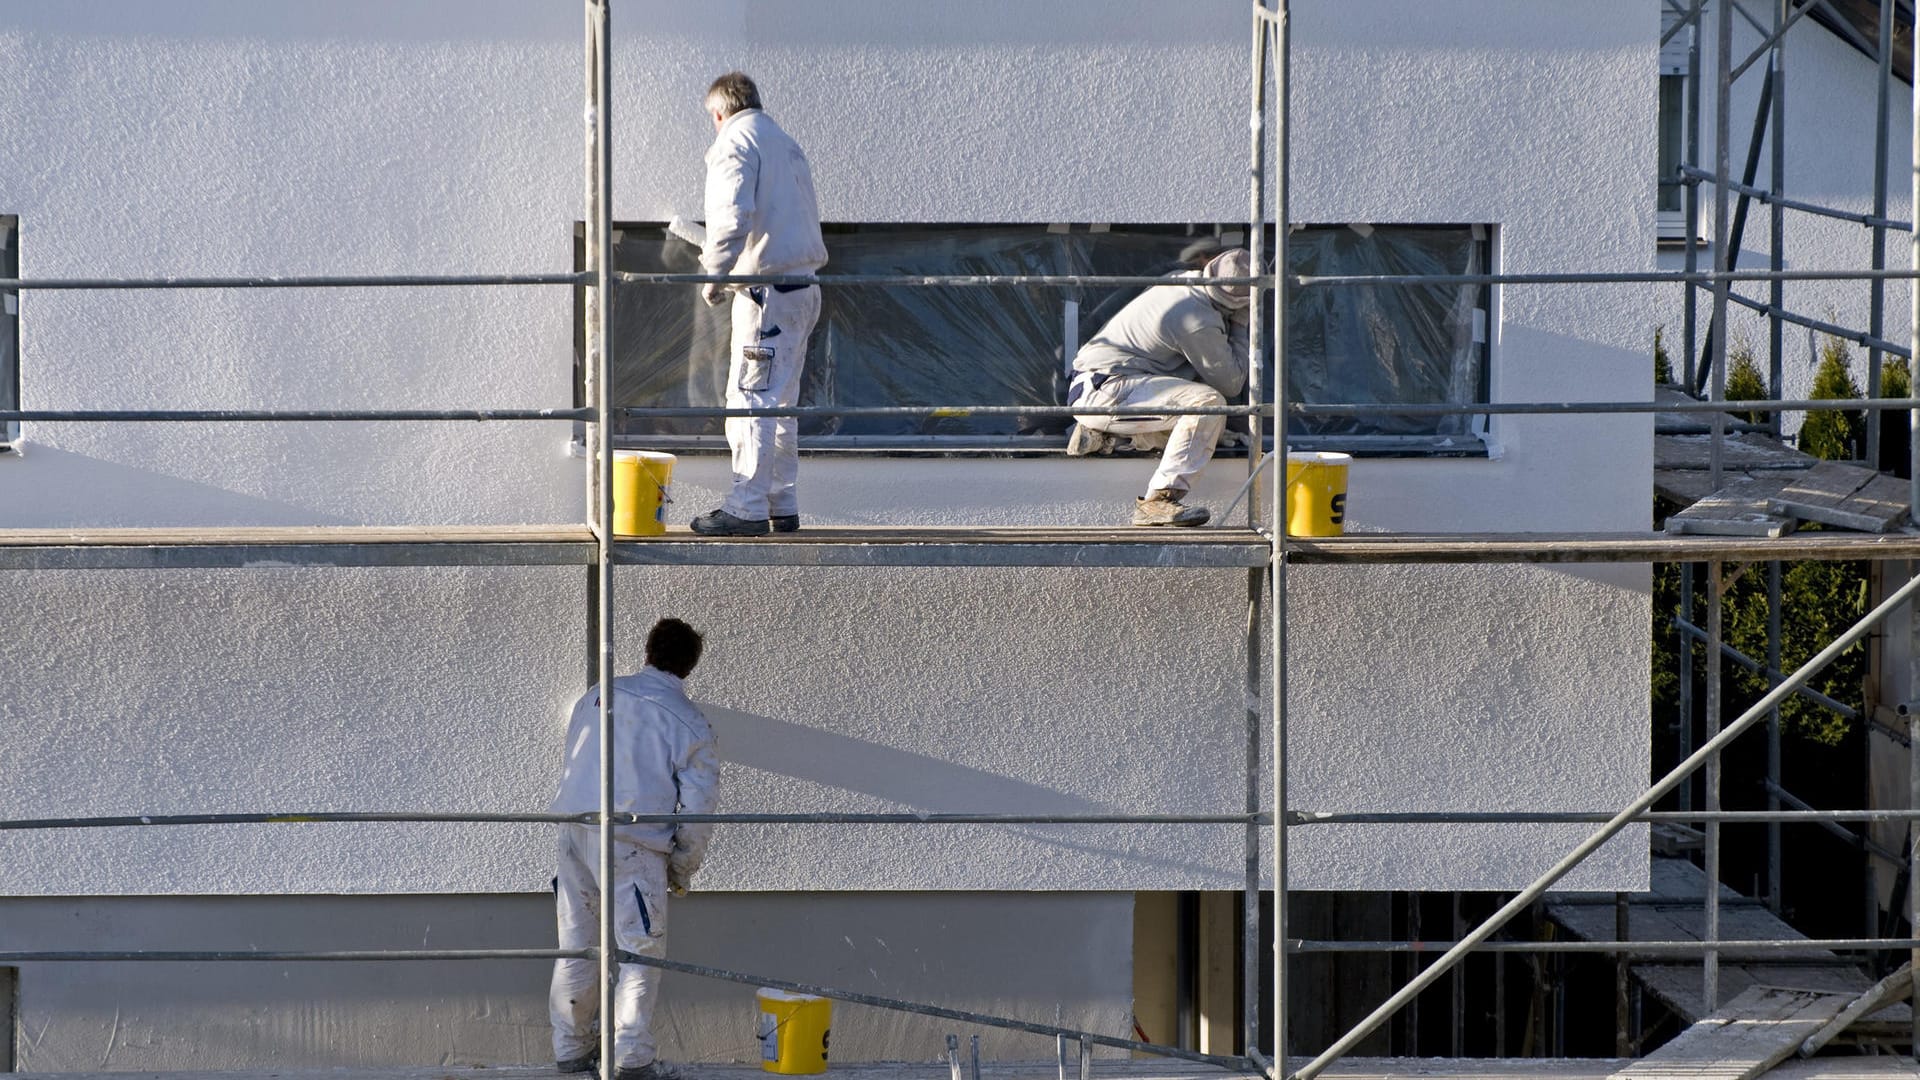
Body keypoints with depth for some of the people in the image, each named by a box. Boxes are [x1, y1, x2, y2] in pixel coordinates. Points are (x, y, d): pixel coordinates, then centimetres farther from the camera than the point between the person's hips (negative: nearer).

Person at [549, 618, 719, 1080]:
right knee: (640, 953, 2)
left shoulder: (598, 696, 10)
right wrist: (682, 869, 10)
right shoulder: (690, 725, -2)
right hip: (632, 846, -5)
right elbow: (698, 810, -2)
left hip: (574, 833, 5)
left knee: (576, 946, 15)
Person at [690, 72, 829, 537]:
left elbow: (732, 217, -19)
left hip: (765, 289, -9)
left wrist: (713, 273, -11)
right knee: (780, 402, 14)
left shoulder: (735, 144, -6)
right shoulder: (787, 145, 21)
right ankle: (782, 505, 16)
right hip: (801, 287, 9)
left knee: (751, 399, -8)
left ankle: (748, 507, -9)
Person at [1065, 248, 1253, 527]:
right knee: (1207, 403, -26)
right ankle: (1157, 501, -30)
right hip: (1105, 393, -10)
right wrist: (1240, 329, -1)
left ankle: (1097, 432, 13)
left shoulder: (1186, 280, 6)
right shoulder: (1200, 322, -22)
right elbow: (1230, 384, -9)